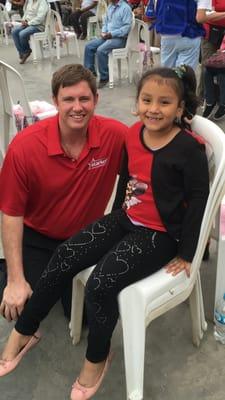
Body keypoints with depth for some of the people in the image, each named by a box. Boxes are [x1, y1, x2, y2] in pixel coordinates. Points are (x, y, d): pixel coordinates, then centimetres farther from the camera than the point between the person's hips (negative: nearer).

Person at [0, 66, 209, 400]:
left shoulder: (189, 148, -17)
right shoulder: (133, 134, 0)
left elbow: (198, 199, -11)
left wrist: (186, 253, -8)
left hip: (160, 234, -6)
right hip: (125, 220, 7)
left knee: (100, 284, -22)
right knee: (64, 258, -5)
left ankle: (97, 358, 8)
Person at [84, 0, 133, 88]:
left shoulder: (125, 8, -11)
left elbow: (127, 27, -19)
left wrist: (112, 34, -21)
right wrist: (103, 32, 1)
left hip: (119, 38, -8)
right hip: (107, 36, 8)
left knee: (101, 50, -28)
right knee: (88, 46, -6)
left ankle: (104, 77, -15)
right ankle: (90, 72, 1)